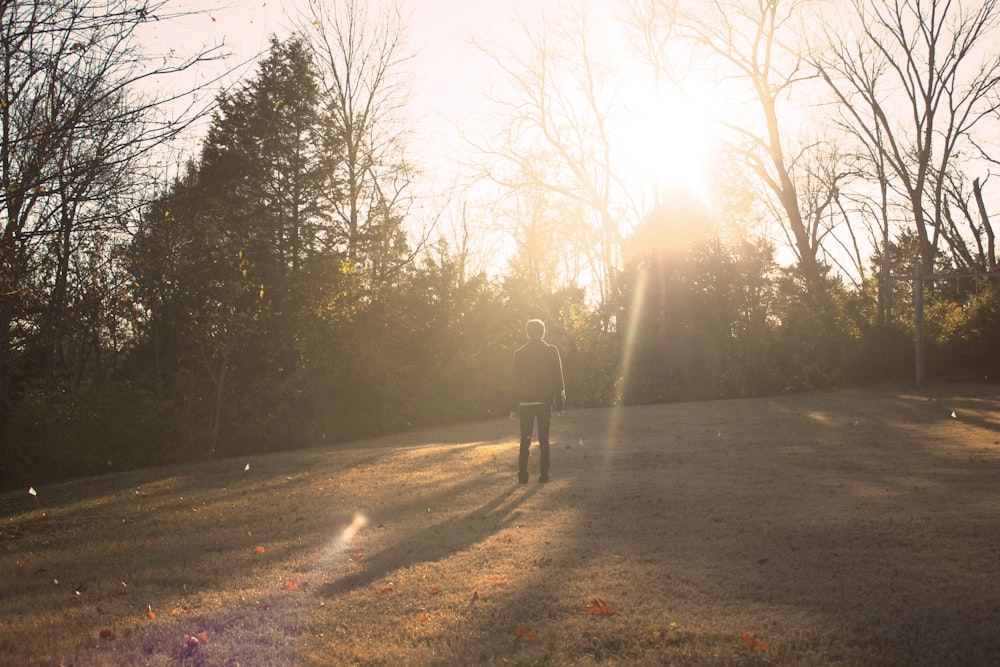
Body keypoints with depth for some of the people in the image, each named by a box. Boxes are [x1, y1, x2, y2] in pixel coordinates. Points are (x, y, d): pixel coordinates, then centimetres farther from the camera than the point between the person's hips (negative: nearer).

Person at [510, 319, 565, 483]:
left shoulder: (519, 353, -4)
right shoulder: (552, 351, -3)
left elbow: (516, 381, -2)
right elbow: (558, 379, -2)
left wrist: (513, 407, 2)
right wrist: (560, 404, 3)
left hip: (525, 402, 0)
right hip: (545, 401, 0)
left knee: (525, 441, 8)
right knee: (544, 440, 8)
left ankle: (523, 475, 5)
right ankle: (544, 474, 6)